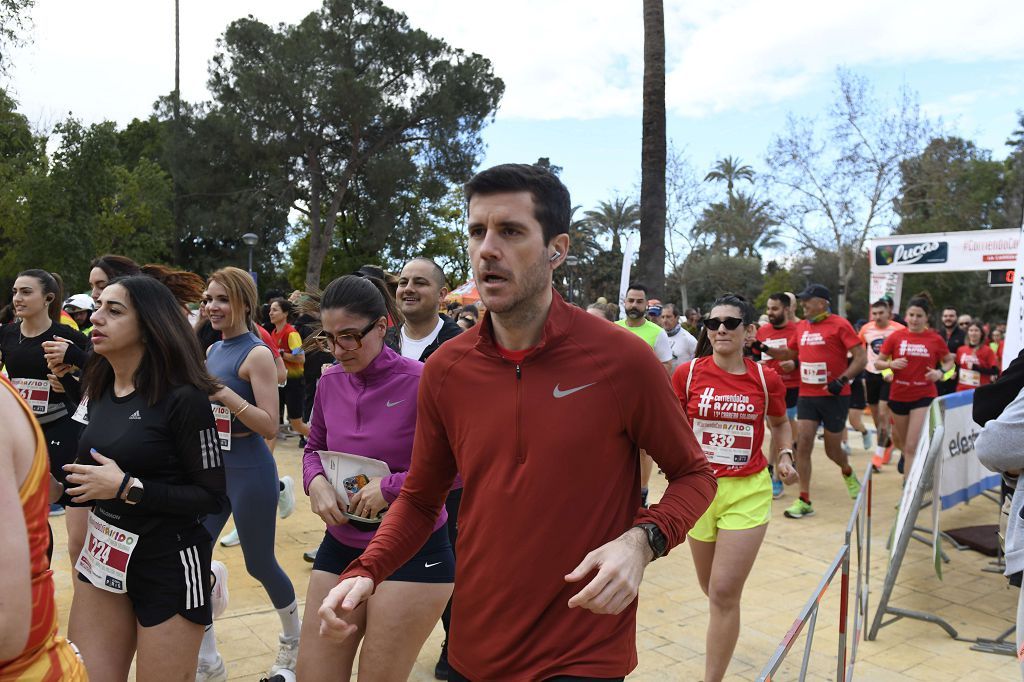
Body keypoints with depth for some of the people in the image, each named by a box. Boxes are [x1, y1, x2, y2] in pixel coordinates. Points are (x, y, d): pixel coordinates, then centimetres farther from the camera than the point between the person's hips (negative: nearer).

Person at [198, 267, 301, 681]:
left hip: (249, 471, -7)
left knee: (260, 564, 8)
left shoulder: (257, 354, -14)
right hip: (212, 468, 7)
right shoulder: (213, 350, 9)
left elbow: (270, 426, -20)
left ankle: (293, 640, 34)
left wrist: (225, 395, -28)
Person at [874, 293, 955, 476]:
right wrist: (890, 364, -18)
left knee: (913, 447, -10)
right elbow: (878, 362, 3)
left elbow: (949, 361, 12)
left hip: (924, 397, -2)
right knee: (906, 444, 18)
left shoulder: (935, 339, -3)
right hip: (898, 396, 2)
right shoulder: (896, 336, -2)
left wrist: (941, 373, -8)